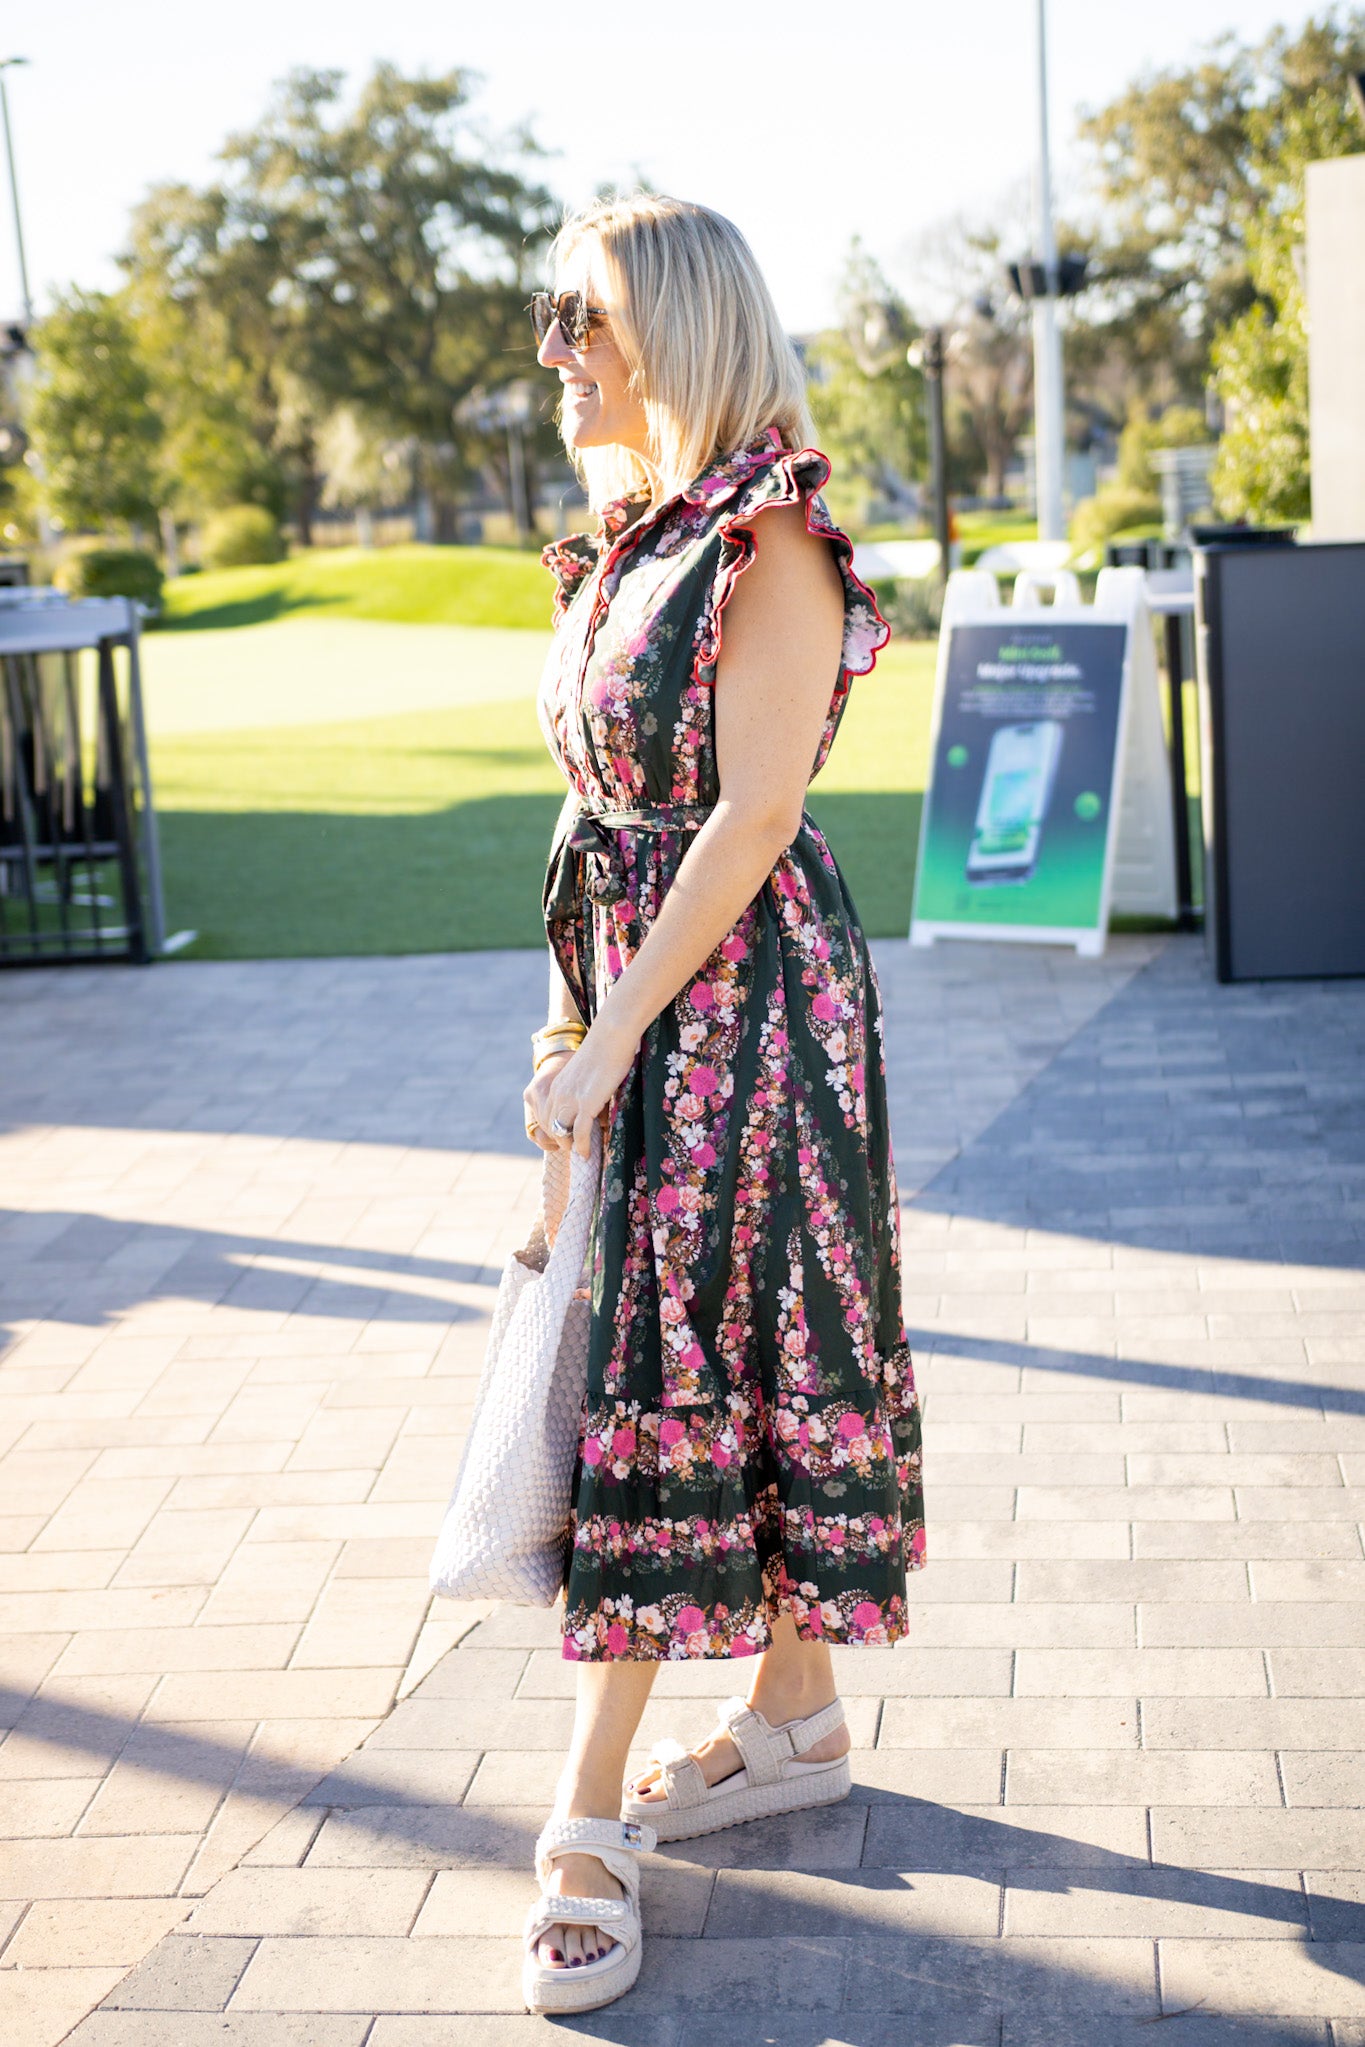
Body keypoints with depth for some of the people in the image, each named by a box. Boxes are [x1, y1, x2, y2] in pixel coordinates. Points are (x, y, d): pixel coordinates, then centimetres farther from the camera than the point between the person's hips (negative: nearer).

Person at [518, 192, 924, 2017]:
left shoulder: (770, 545, -13)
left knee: (667, 1367, -5)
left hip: (742, 995, -9)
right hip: (633, 990, 9)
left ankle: (591, 1817, 2)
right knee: (702, 1347, 13)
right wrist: (570, 1013, 14)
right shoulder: (628, 545, 13)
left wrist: (613, 1032, -20)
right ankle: (795, 1721, 27)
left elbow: (750, 811, -19)